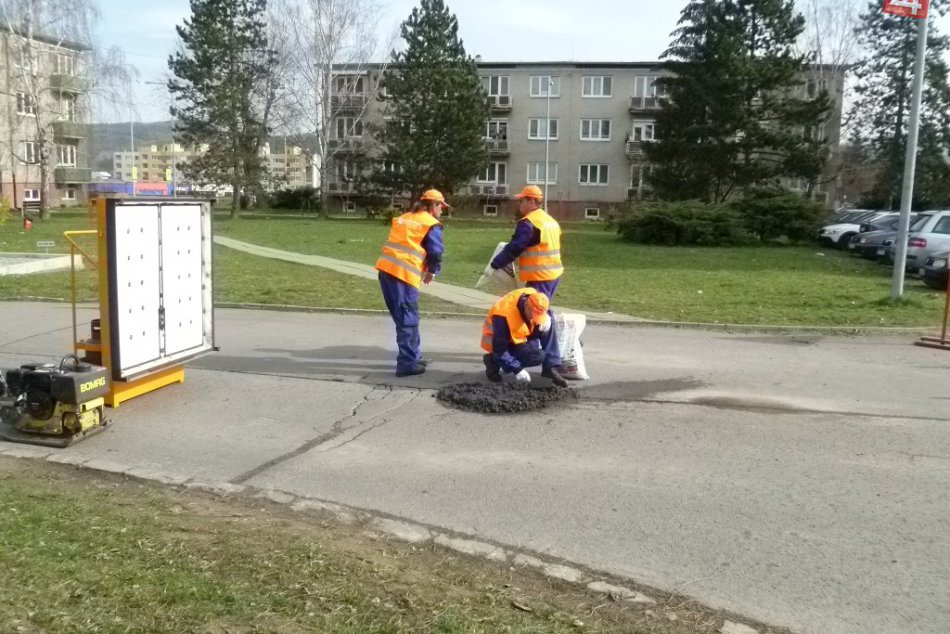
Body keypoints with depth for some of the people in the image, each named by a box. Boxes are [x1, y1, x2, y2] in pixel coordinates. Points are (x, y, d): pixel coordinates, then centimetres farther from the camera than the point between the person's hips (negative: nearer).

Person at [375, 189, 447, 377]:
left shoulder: (403, 218, 24)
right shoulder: (431, 225, 1)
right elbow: (435, 252, -7)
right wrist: (432, 272, 11)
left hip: (386, 269, 8)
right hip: (404, 275, -8)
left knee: (406, 317, 18)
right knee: (408, 319, -3)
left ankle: (413, 356, 27)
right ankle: (407, 364, -2)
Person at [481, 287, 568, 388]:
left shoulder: (535, 299, -18)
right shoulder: (504, 314, -36)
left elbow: (547, 314, 4)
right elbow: (499, 349, -30)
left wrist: (547, 319, -21)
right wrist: (517, 369, -30)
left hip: (521, 336, 7)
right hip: (499, 343, -7)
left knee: (549, 323, -15)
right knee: (538, 356, -26)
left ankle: (551, 367, -9)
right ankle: (494, 362, -9)